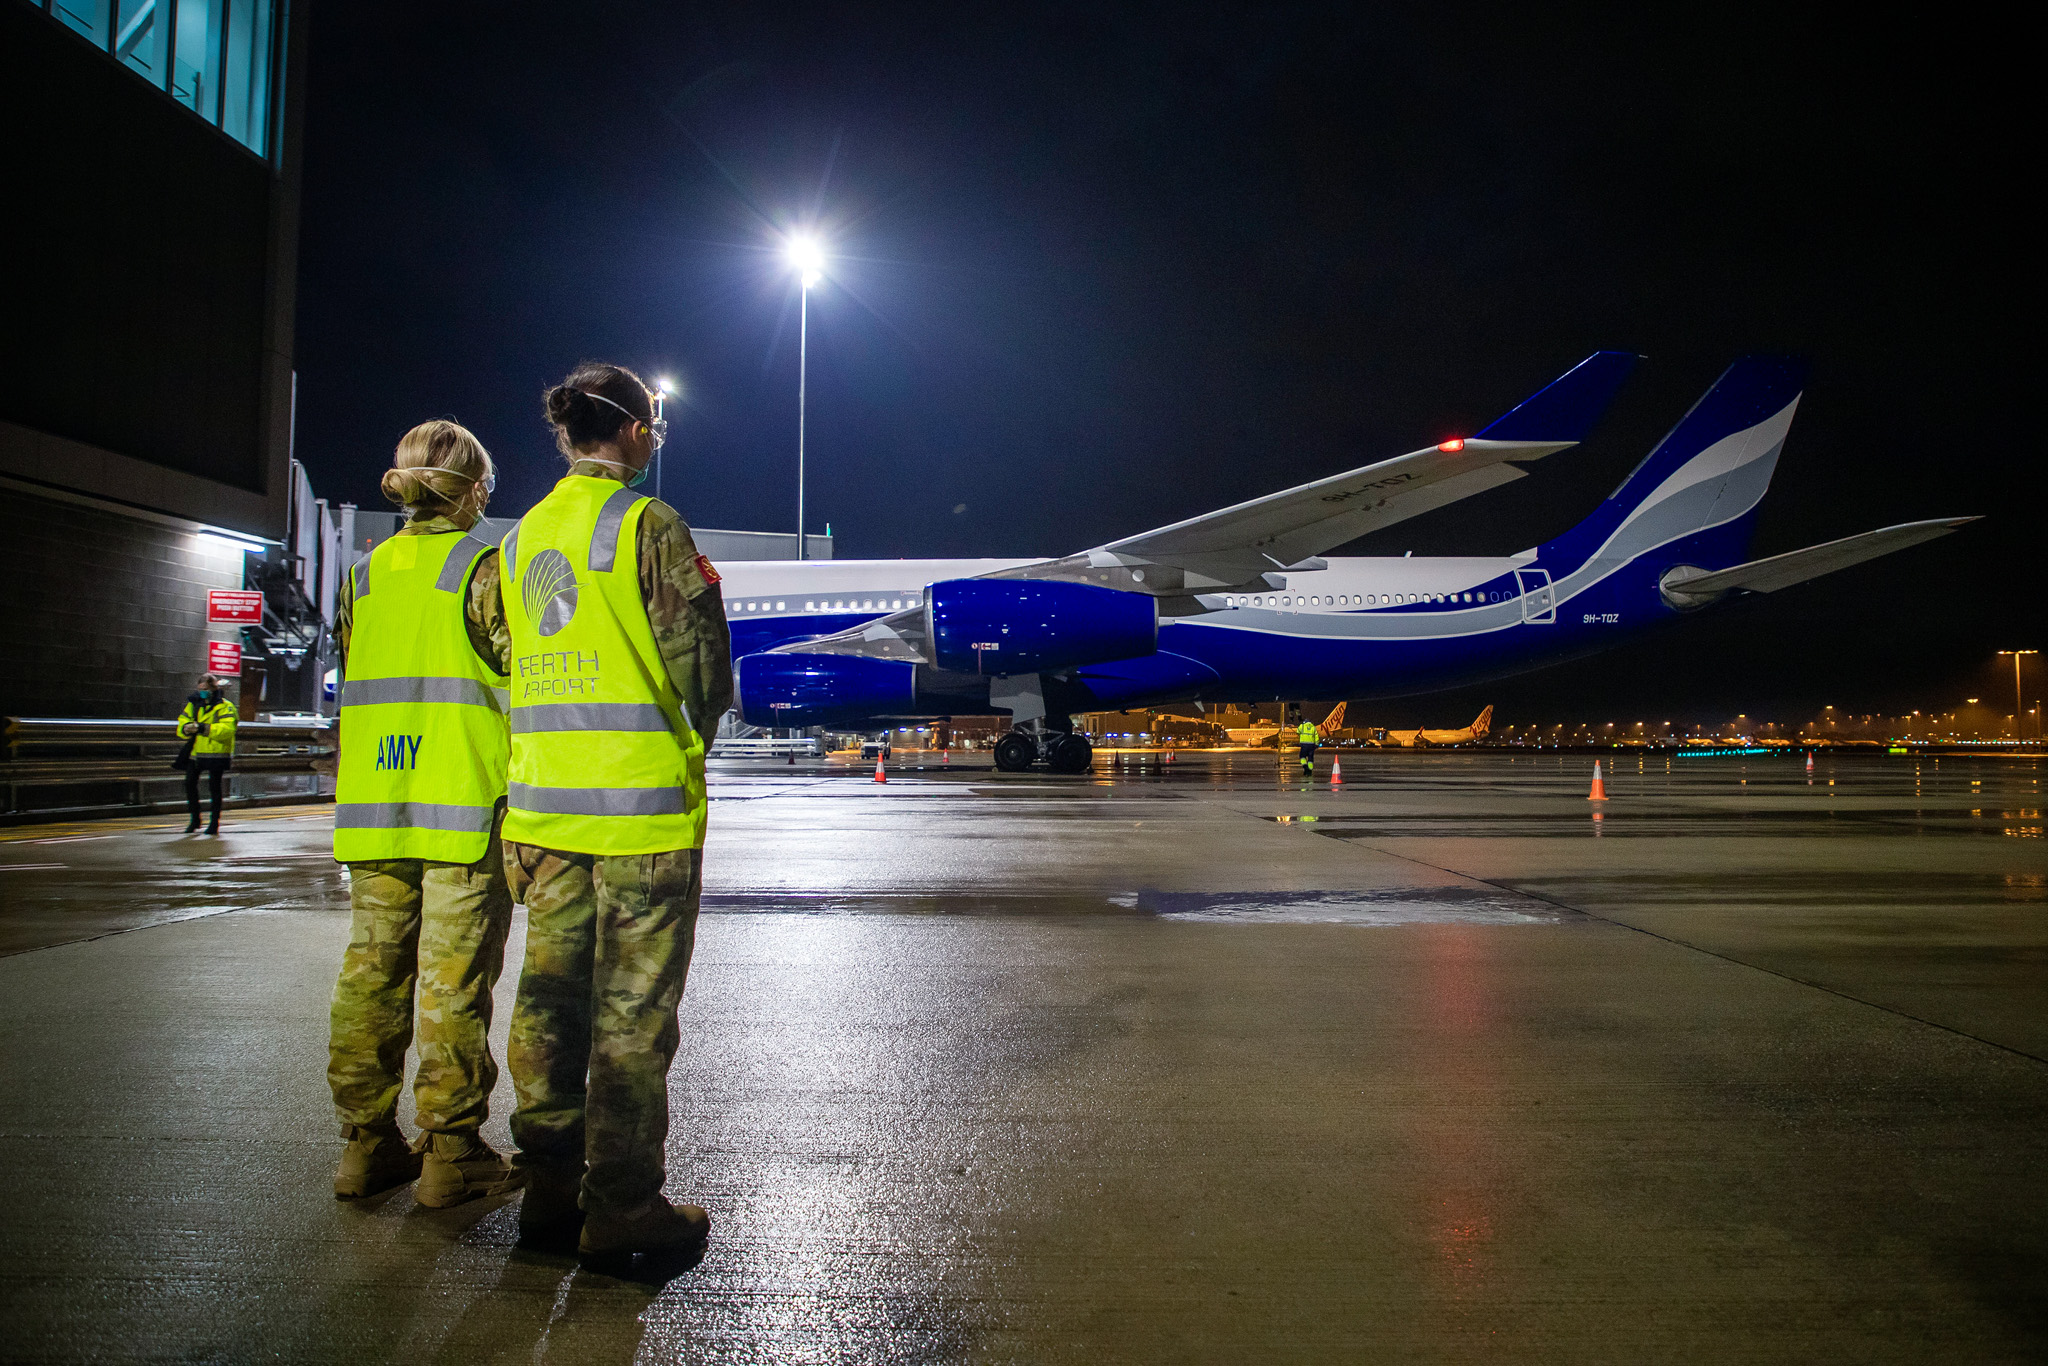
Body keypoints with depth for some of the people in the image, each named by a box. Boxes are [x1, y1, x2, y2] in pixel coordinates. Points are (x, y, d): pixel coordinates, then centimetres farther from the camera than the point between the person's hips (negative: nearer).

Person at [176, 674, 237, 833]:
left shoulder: (225, 707, -6)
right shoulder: (193, 704, 12)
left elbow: (227, 730, -20)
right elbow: (182, 723, 7)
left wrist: (203, 728, -29)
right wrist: (186, 728, -17)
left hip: (217, 753, -6)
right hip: (196, 753, 6)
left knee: (214, 786, -1)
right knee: (189, 783, 7)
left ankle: (214, 822, 8)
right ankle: (195, 819, 22)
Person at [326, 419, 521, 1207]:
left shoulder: (364, 574, 12)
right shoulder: (483, 567, -6)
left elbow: (352, 688, 15)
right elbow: (519, 677, -9)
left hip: (375, 810, 6)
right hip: (464, 805, -6)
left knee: (371, 972, 10)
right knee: (454, 979, -1)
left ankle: (367, 1145, 17)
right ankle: (450, 1154, 4)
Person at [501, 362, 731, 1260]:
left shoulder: (521, 538, 13)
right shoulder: (647, 524, -8)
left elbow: (505, 662, 14)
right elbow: (698, 659, -11)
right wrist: (690, 737, 7)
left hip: (544, 801, 7)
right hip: (641, 804, -7)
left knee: (550, 992, 12)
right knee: (632, 1006, -1)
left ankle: (550, 1187, 20)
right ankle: (621, 1204, 6)